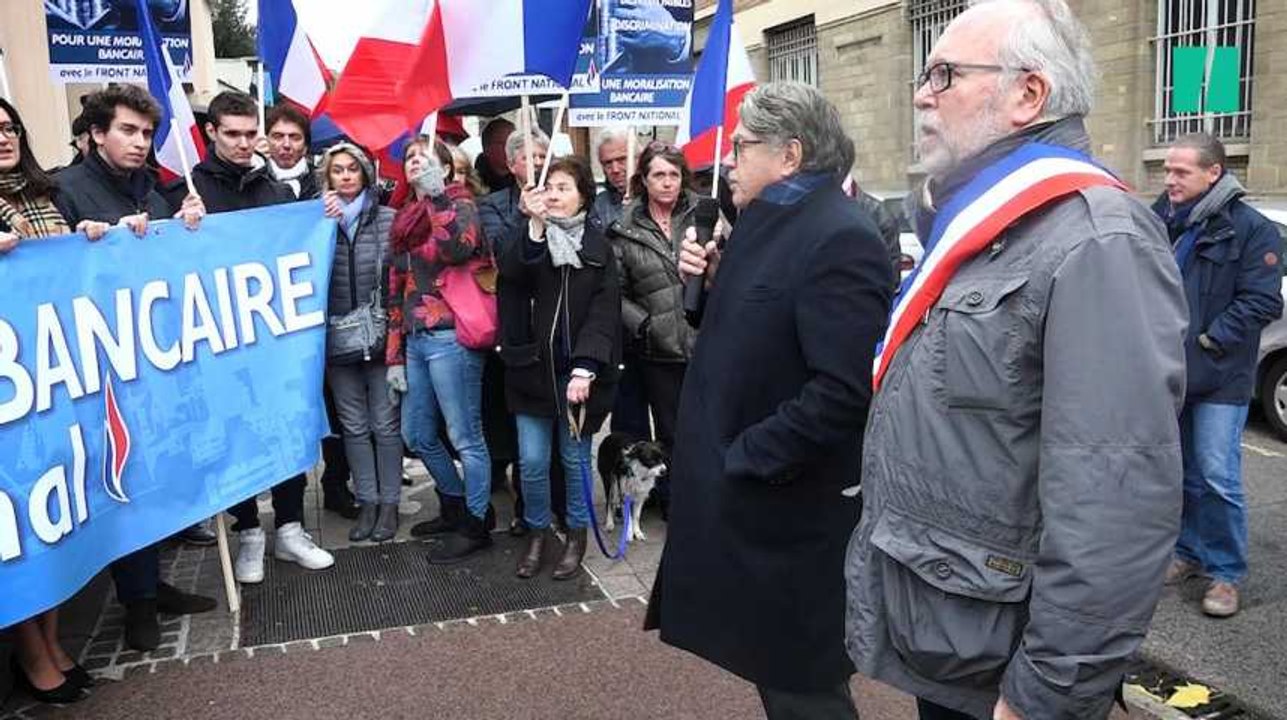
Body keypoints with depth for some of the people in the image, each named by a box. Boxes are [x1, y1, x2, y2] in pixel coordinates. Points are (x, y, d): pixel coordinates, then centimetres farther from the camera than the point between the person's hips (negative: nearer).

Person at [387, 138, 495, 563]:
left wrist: (435, 192, -21)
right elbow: (396, 291, 18)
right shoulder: (404, 218, 18)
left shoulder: (458, 203, -2)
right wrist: (394, 355, 16)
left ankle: (475, 524, 15)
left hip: (450, 338, -8)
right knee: (417, 435, 17)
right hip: (415, 339, 8)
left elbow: (459, 246, -26)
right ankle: (456, 505, 35)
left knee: (465, 437, 0)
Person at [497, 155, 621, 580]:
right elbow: (512, 272, -16)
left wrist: (585, 369, -16)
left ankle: (576, 536, 25)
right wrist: (535, 225, -26)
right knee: (532, 461, 2)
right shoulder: (528, 236, 6)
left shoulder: (598, 247, 3)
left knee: (575, 458, 8)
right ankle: (537, 532, 23)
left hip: (577, 371, -1)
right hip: (532, 367, 1)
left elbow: (605, 311, -6)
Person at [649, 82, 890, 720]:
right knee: (774, 667, 23)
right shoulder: (769, 225, 11)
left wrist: (745, 457, -21)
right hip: (745, 494, 9)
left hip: (788, 508, -9)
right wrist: (713, 282, 0)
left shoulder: (839, 241, -20)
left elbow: (842, 391, -28)